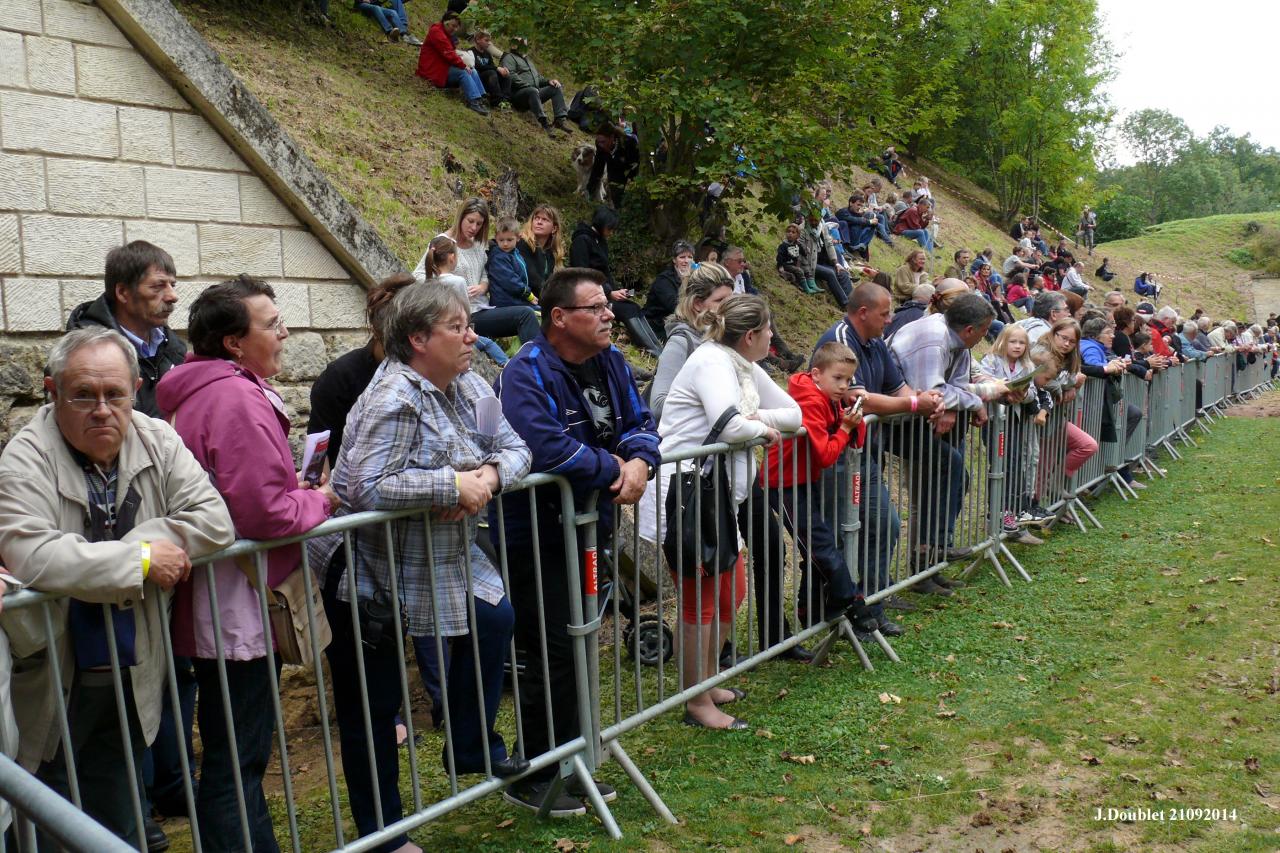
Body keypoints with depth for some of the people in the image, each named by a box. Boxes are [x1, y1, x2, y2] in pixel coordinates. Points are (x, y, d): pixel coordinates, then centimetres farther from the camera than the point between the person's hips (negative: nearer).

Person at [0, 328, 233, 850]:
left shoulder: (157, 441, -4)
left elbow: (214, 521, -13)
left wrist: (105, 558, -18)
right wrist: (142, 558, -23)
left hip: (130, 681, 4)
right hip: (50, 687, -4)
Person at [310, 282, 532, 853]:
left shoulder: (469, 386, 2)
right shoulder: (393, 399, -25)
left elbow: (514, 447, 3)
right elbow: (370, 488, -34)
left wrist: (491, 474, -19)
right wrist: (455, 485, -27)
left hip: (443, 559, 8)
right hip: (366, 571, -8)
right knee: (371, 704, 6)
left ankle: (471, 746, 29)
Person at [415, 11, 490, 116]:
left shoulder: (446, 34, 18)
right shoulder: (436, 32, -14)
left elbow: (450, 53, 13)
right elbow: (447, 53, -21)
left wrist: (462, 64, -6)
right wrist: (463, 66, -18)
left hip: (443, 66, 9)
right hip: (433, 70, -9)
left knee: (472, 71, -5)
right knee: (463, 73, -26)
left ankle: (481, 99, -17)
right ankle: (475, 101, -33)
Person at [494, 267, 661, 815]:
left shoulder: (610, 361, 5)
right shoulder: (527, 373, -20)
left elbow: (638, 421, 7)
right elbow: (548, 447, -34)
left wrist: (641, 462, -16)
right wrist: (613, 469, -19)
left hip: (585, 528, 9)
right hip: (533, 537, -8)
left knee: (577, 649, 17)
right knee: (551, 654, -4)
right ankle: (530, 778, 17)